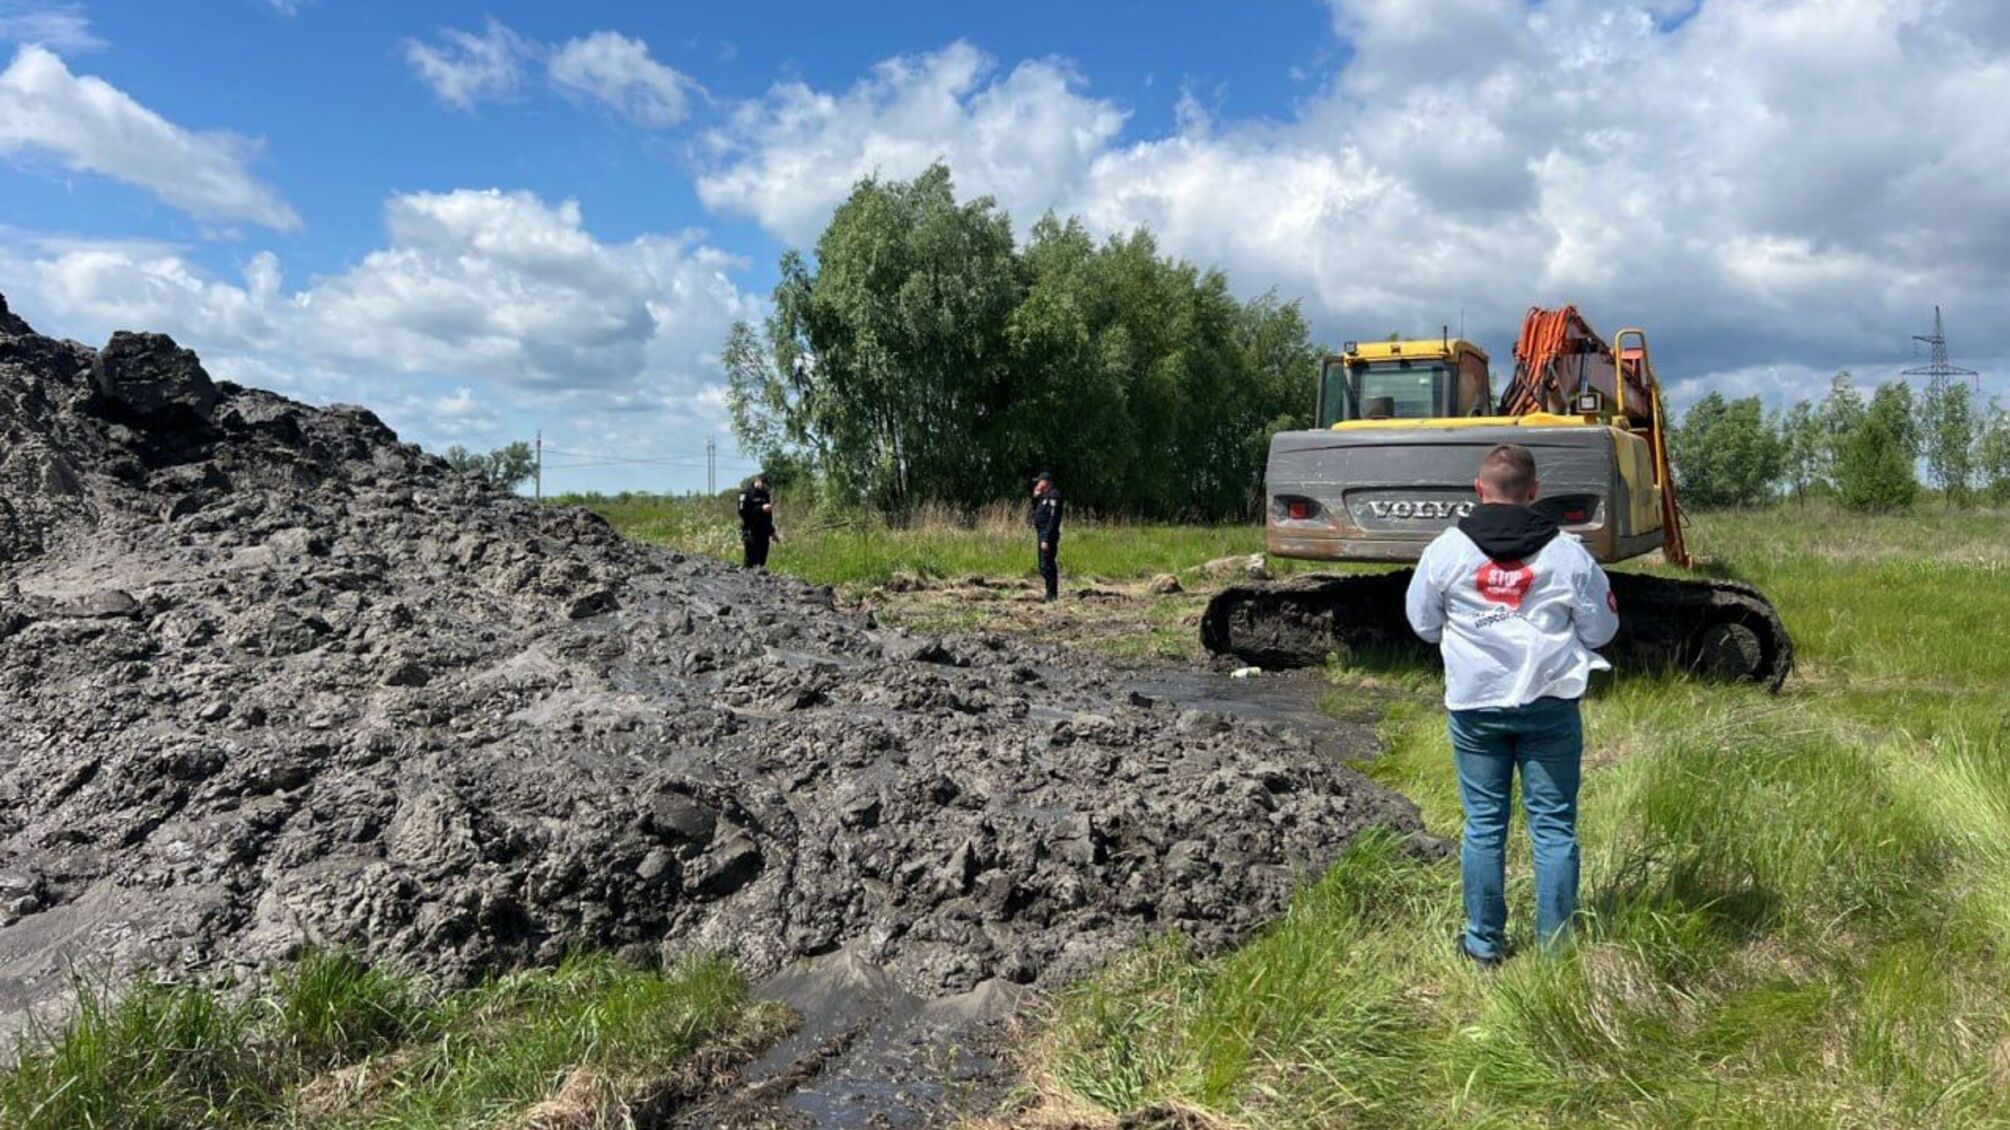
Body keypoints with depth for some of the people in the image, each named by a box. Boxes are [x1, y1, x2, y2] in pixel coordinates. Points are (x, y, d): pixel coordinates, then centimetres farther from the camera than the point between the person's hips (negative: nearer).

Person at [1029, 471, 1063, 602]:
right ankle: (1051, 594, 20)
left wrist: (1047, 539, -25)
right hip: (1042, 534, 11)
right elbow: (1036, 511, 25)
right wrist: (1035, 497, 10)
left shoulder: (1053, 495, -15)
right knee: (1044, 565, 14)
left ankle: (1052, 595, -8)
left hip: (1048, 535, -11)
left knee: (1047, 566, -11)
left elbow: (1053, 518, -21)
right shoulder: (1044, 495, 16)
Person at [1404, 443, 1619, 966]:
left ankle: (1484, 942, 17)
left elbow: (1424, 624, 4)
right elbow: (1601, 630, 2)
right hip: (1550, 703, 0)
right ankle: (1555, 943, 15)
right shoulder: (1568, 553, -5)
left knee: (1483, 825, 9)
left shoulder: (1446, 550, -5)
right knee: (1554, 825, 9)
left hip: (1474, 705, 0)